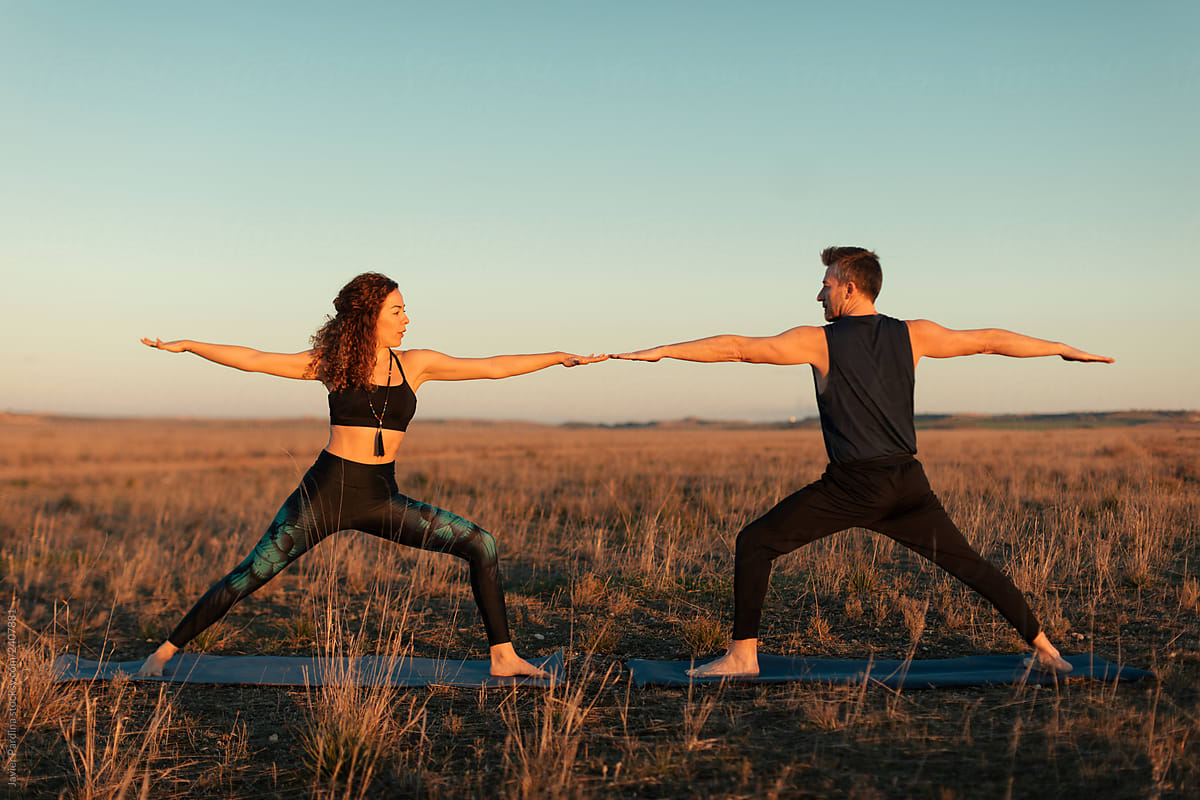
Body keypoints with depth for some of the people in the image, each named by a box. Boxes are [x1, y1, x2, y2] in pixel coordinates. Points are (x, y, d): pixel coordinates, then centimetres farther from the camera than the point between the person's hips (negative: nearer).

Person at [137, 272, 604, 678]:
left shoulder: (415, 364, 6)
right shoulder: (331, 363, 0)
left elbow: (494, 367, 6)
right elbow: (252, 360, 1)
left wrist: (561, 357, 6)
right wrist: (187, 346, -3)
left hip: (382, 498, 3)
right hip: (326, 490, -3)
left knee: (481, 545, -7)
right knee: (251, 574, -3)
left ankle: (503, 656, 0)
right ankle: (167, 650, 16)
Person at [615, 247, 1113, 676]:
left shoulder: (818, 342, -3)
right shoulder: (912, 334, 8)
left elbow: (739, 347, -7)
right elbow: (990, 340, 16)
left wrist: (660, 351, -4)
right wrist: (1061, 348, 29)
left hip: (851, 486, -5)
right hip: (908, 483, 5)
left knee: (754, 544, 4)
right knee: (968, 563, 17)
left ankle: (743, 654, 1)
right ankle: (1044, 649, 18)